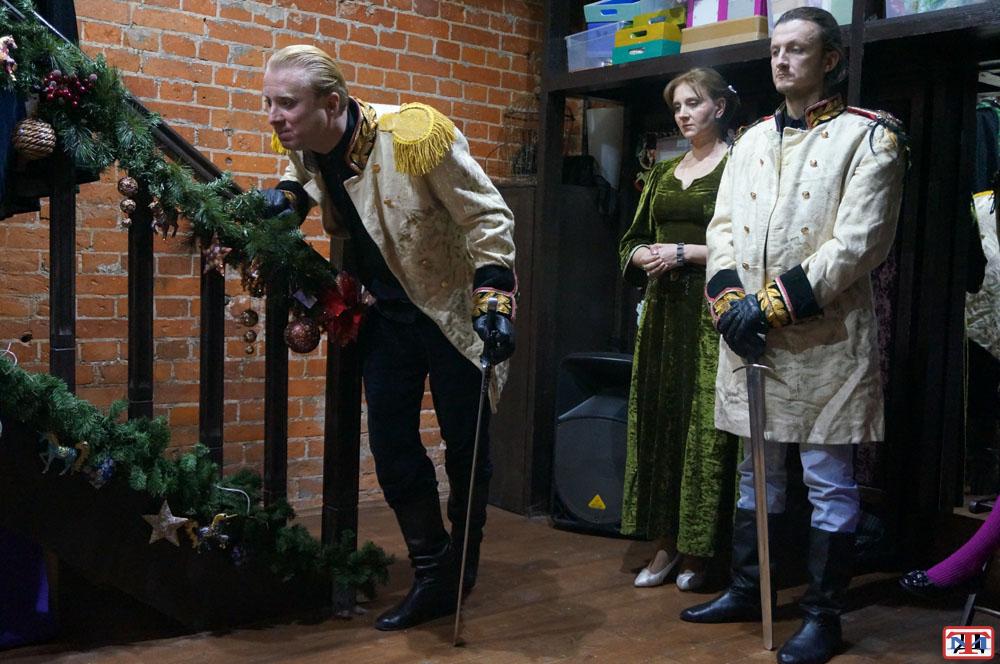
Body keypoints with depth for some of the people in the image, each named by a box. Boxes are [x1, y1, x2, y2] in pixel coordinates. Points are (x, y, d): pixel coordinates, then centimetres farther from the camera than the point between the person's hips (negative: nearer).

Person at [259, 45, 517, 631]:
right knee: (392, 448, 6)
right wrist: (285, 196, -4)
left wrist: (494, 297, -27)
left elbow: (488, 217, -19)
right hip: (386, 314, 6)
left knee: (465, 446, 6)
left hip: (452, 310, -5)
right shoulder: (306, 149, -6)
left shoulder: (414, 135, -25)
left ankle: (459, 570, 27)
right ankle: (431, 577, 21)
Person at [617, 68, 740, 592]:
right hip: (662, 308, 7)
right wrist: (647, 257, -3)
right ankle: (666, 543, 17)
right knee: (657, 421, 7)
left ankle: (697, 551, 8)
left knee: (704, 427, -4)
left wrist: (684, 253, -14)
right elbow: (632, 241, 18)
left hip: (711, 310, -6)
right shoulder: (663, 172, 17)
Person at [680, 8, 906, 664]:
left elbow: (860, 242, -14)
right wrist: (729, 298, -8)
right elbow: (723, 225, 9)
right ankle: (746, 591, 31)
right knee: (757, 473, 17)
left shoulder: (869, 137, -4)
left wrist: (776, 303, -18)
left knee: (830, 484, 4)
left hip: (825, 340, -5)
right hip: (749, 336, 6)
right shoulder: (751, 140, 14)